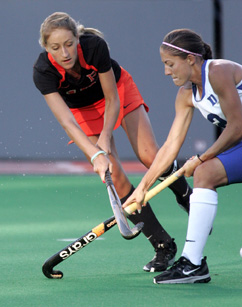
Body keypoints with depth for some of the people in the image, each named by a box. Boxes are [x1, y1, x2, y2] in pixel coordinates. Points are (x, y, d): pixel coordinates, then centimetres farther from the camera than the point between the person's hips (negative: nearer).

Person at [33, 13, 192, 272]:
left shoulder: (95, 46, -34)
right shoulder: (43, 72, -34)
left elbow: (112, 100, -22)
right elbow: (66, 121, -40)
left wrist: (105, 137, -34)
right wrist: (95, 154, -52)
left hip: (118, 89, 0)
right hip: (83, 110, 1)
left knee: (149, 157, -14)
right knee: (115, 177, -11)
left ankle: (187, 197, 18)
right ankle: (163, 246, -3)